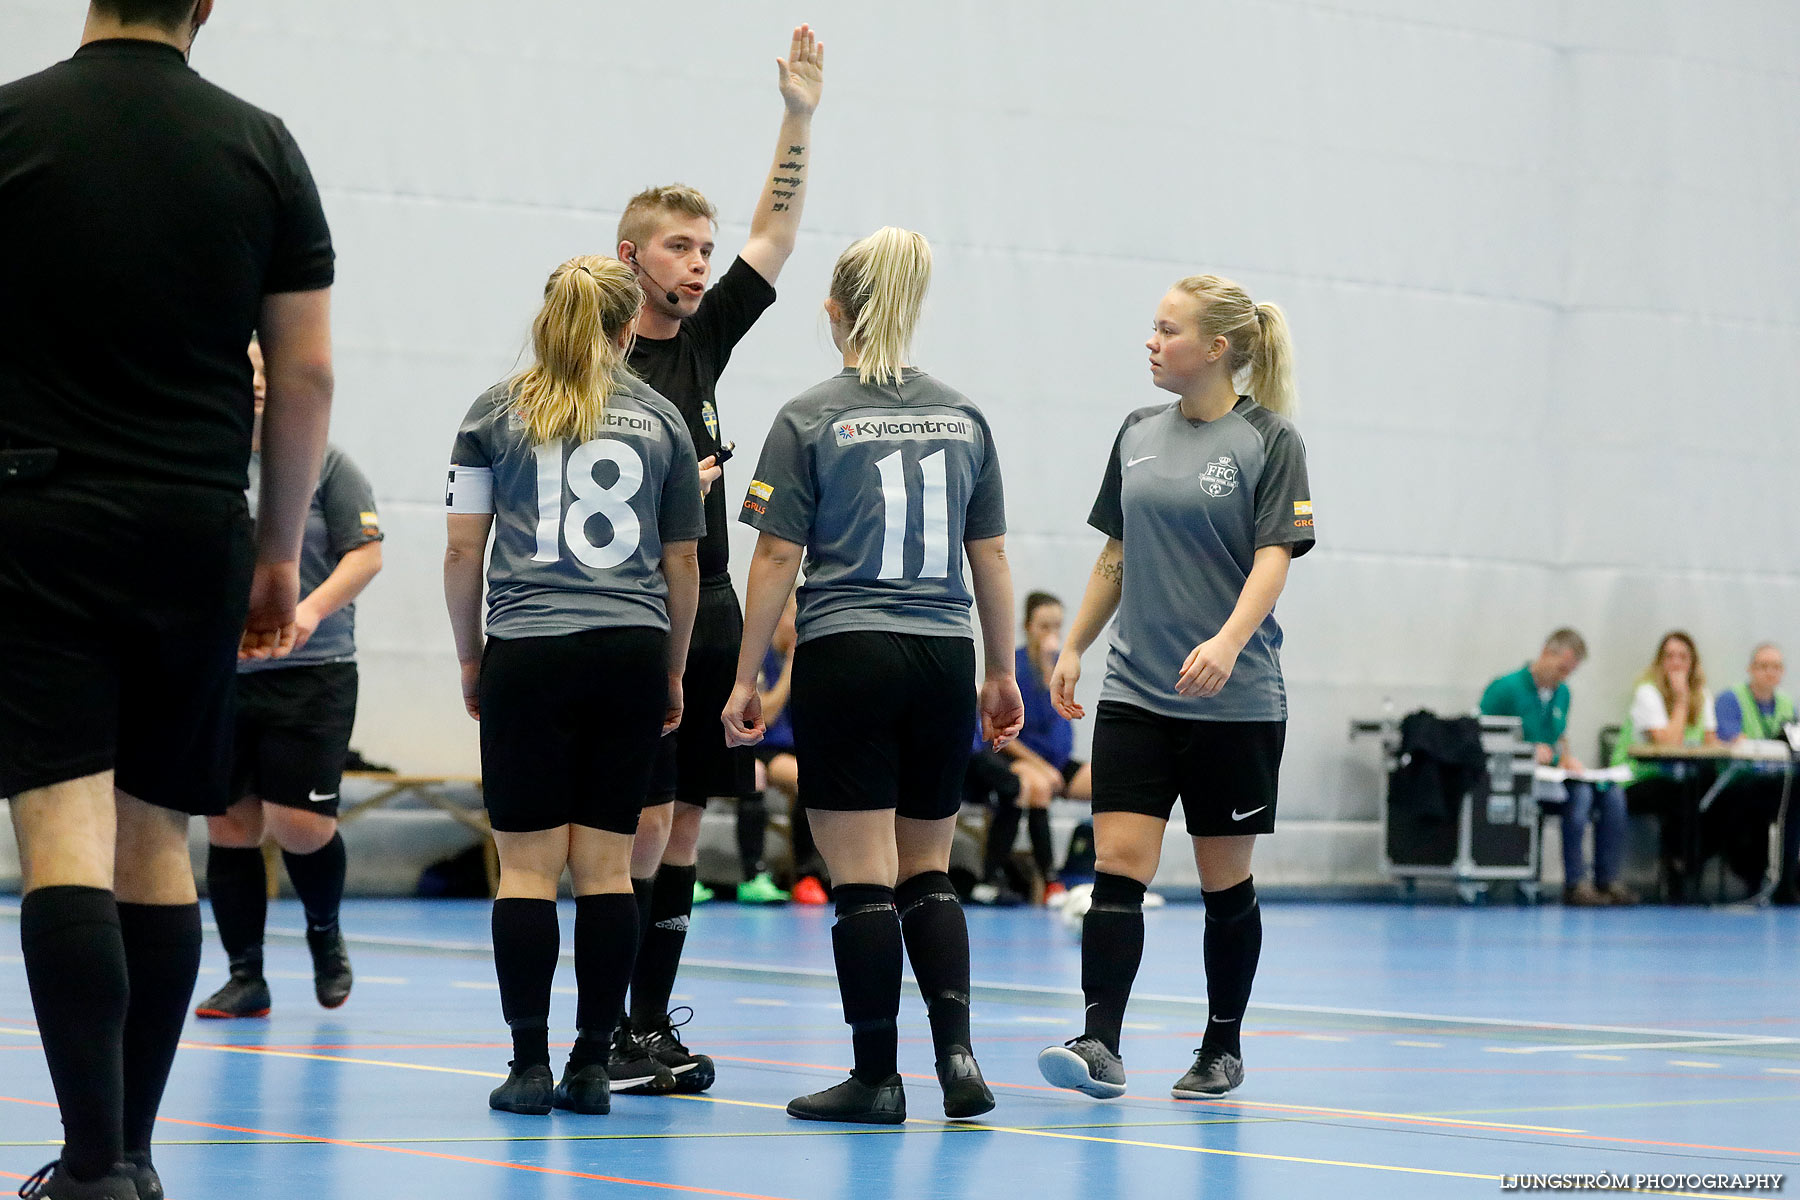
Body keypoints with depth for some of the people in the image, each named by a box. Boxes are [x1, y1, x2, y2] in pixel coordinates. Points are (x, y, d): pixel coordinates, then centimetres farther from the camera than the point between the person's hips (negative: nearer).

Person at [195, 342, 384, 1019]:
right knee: (229, 825, 4)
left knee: (299, 824, -9)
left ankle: (324, 933, 21)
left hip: (311, 672, -3)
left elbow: (366, 552, -2)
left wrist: (313, 608, -16)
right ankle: (245, 977, 13)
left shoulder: (325, 464, 3)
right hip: (219, 676, 3)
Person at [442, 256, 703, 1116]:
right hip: (630, 656, 1)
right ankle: (592, 1066, 3)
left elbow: (462, 553, 2)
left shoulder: (495, 413, 5)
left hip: (527, 657, -1)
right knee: (606, 865, 3)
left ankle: (529, 1066, -3)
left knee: (527, 866, 0)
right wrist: (672, 671, 22)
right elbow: (682, 566, 12)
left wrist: (469, 659, 13)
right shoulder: (658, 418, 10)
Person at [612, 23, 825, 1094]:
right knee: (643, 824, -9)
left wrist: (800, 117, 3)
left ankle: (653, 1022, 13)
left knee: (684, 825, 8)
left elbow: (776, 233, 11)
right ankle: (606, 1031, -3)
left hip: (709, 613, 7)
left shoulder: (704, 338, 12)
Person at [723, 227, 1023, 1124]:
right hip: (943, 659, 4)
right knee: (927, 873, 13)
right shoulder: (963, 418, 8)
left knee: (863, 879, -1)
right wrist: (1002, 672, 19)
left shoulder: (810, 419, -3)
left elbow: (777, 556, -5)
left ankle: (876, 1077, 2)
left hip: (846, 655, -4)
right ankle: (957, 1054, -1)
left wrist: (745, 678, 0)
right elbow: (990, 557, 10)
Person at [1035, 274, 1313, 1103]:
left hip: (1234, 698, -4)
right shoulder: (1139, 434, 11)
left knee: (1225, 880, 5)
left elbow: (1273, 558, -13)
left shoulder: (1269, 441, -5)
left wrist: (1227, 640, -29)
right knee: (1117, 862, -8)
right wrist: (1074, 647, 14)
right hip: (1136, 691, 4)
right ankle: (1100, 1044, -13)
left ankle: (1222, 1049, 18)